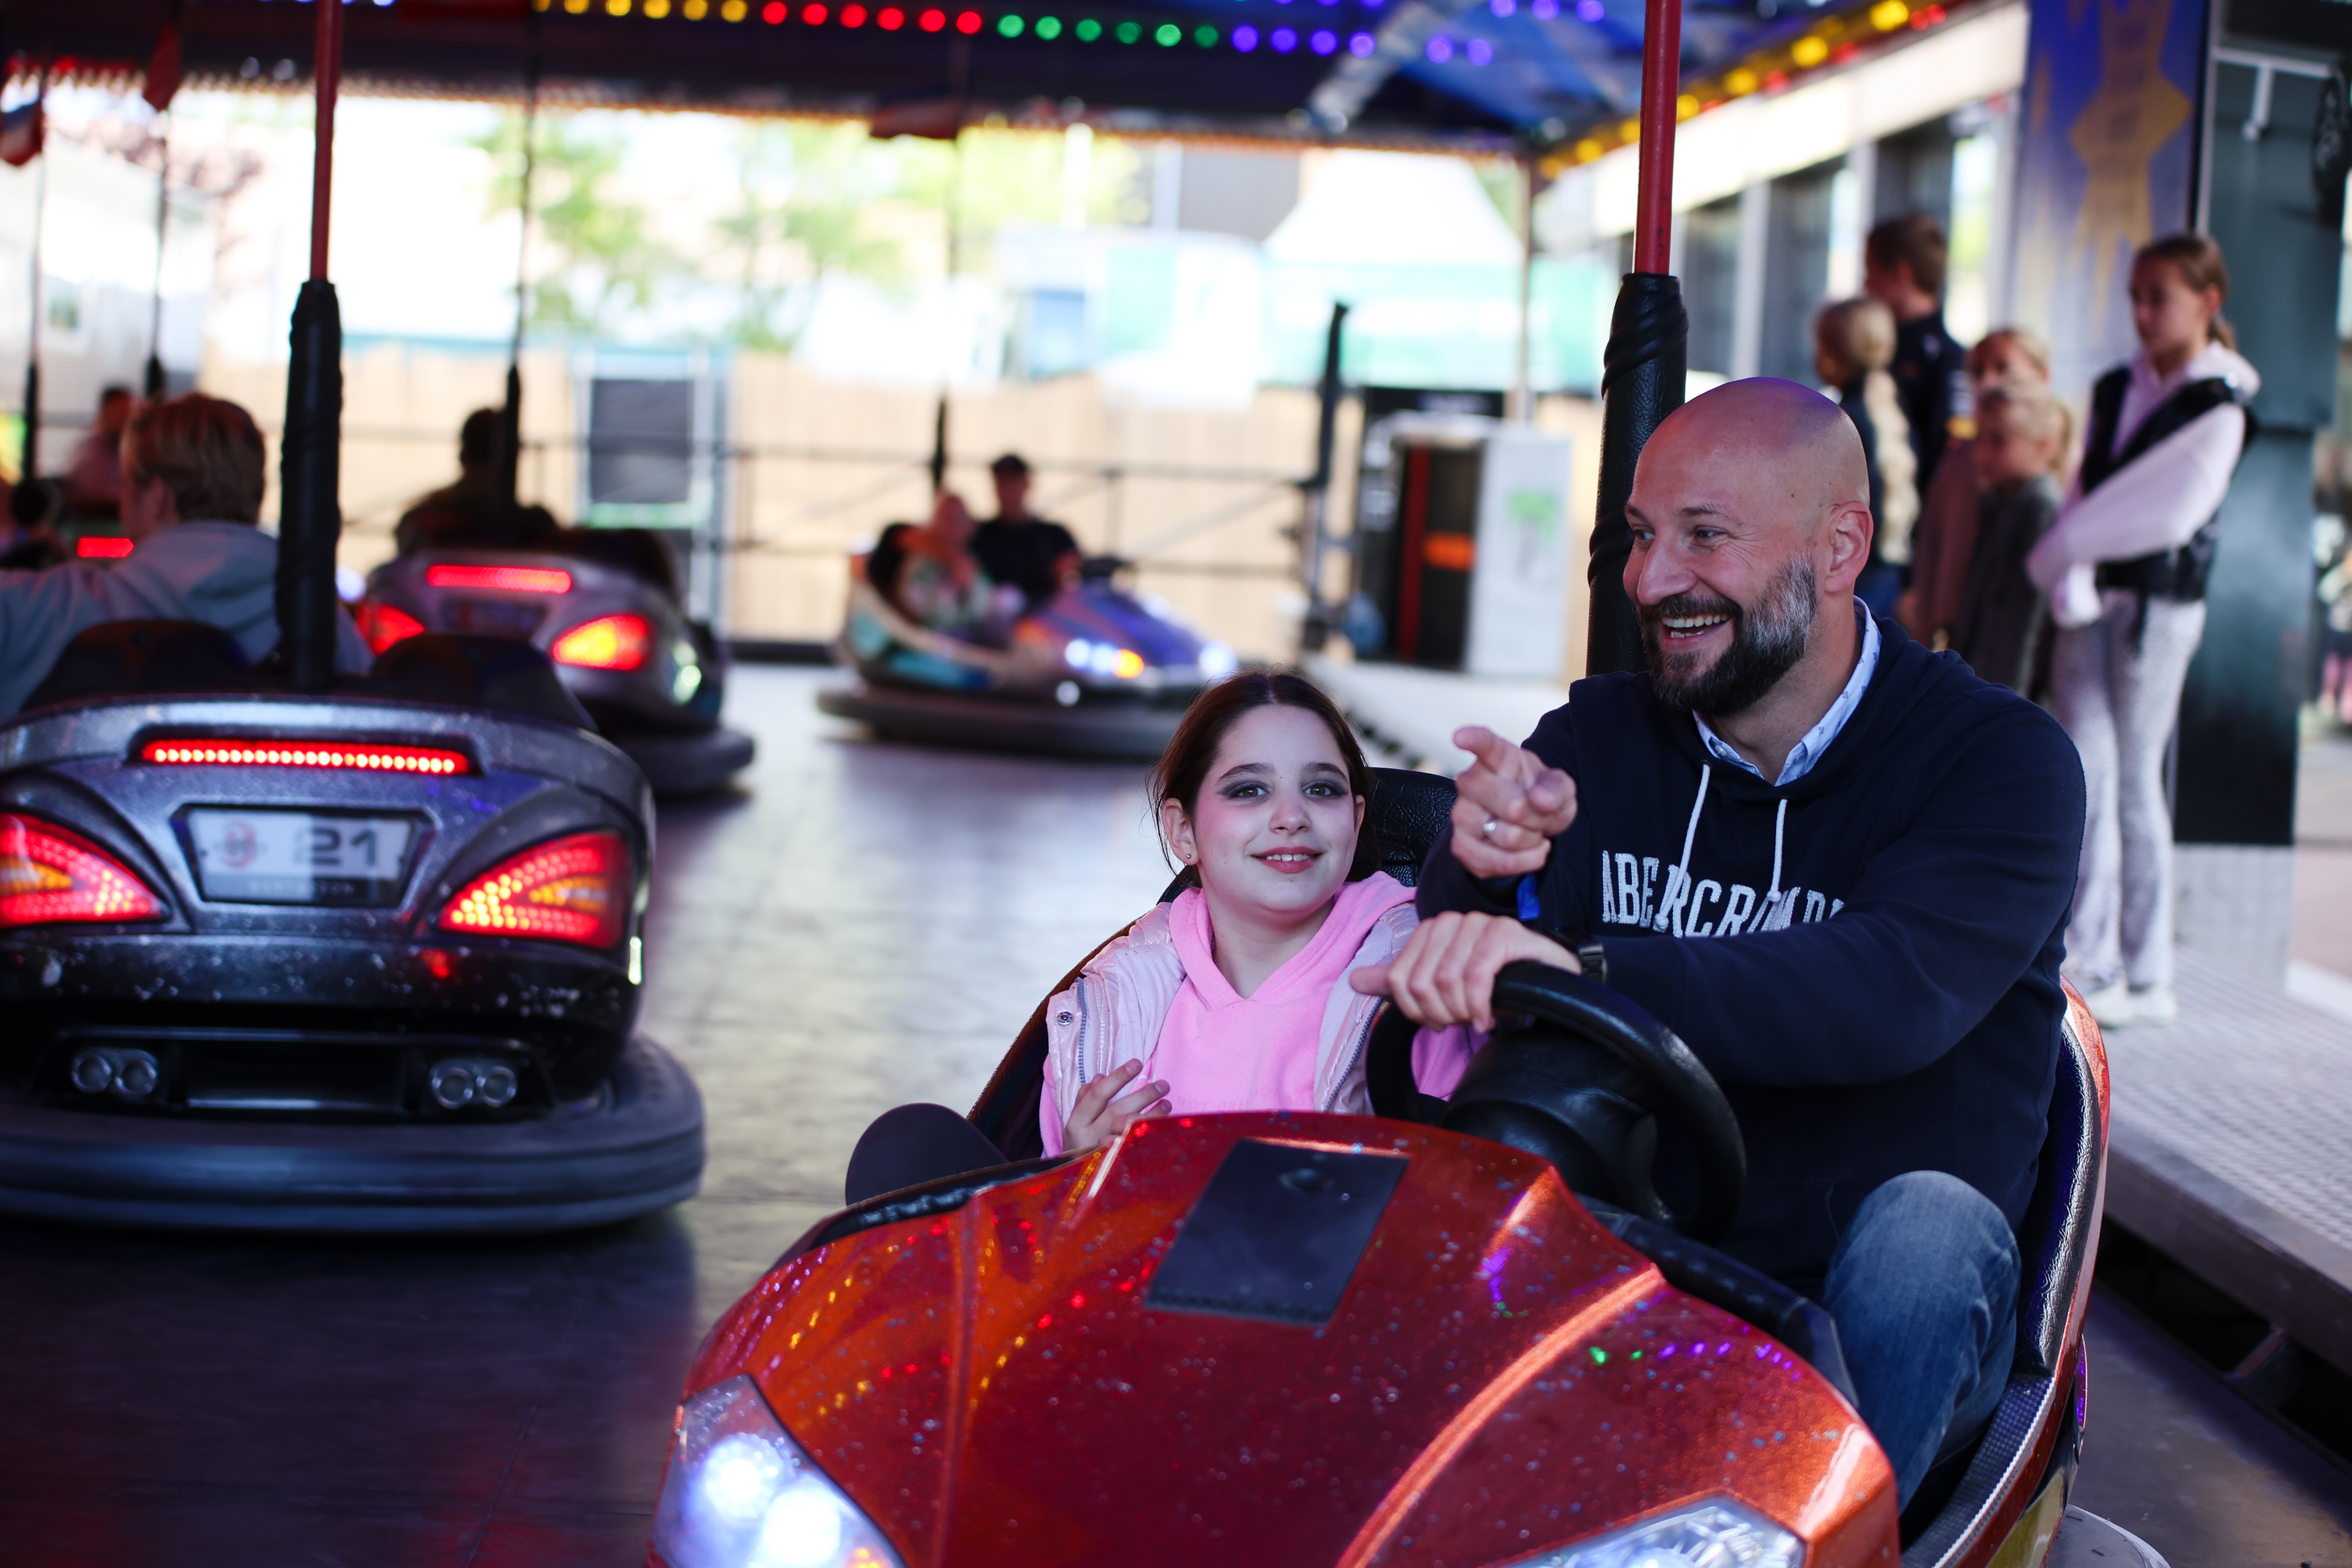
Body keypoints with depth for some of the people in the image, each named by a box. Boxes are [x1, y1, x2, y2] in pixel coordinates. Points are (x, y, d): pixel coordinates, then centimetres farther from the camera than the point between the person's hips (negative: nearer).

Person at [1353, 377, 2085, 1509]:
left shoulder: (2000, 759, -7)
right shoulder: (1597, 738, 7)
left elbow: (1900, 995, -28)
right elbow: (1452, 968, -6)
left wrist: (1586, 972, -43)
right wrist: (1484, 859, -31)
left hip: (1886, 1319, -2)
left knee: (1929, 1221, -33)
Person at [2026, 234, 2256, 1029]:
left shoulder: (2217, 410, -7)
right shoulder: (2116, 390, 12)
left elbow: (2172, 515, -17)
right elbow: (2085, 496, 7)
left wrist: (2059, 551, -11)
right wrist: (2070, 583, -11)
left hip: (2160, 604, -5)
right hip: (2092, 603, 5)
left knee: (2135, 780, -1)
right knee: (2087, 771, -5)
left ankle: (2146, 977, 8)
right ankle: (2092, 961, -5)